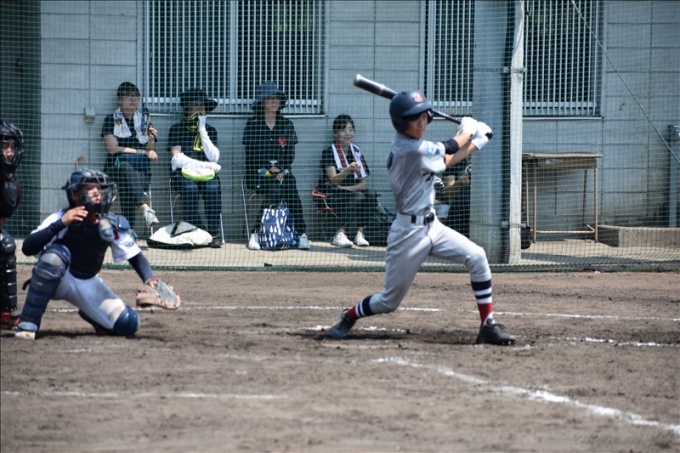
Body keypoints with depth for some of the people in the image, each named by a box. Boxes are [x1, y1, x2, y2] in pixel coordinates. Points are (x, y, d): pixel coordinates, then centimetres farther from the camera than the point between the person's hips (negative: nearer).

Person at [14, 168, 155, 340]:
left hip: (89, 284, 3)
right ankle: (28, 324, -27)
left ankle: (88, 314, 20)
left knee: (128, 324, -14)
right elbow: (27, 248, -33)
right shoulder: (60, 218, -22)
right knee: (55, 254, -37)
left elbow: (136, 257, -5)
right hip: (59, 280, -3)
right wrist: (60, 224, -43)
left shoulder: (112, 224, -12)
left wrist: (149, 280, -24)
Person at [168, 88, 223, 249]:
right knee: (190, 188, -36)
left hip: (206, 174, 2)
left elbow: (214, 157, 0)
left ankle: (214, 233, -32)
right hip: (182, 172, -2)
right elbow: (177, 159, -4)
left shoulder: (210, 130, 17)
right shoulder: (177, 128, 8)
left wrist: (202, 130, -1)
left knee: (213, 188, -32)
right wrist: (203, 164, -12)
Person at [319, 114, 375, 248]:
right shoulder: (329, 152, -1)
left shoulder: (356, 152, 13)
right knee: (357, 197, -34)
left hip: (353, 190, 4)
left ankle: (359, 233, -24)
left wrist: (344, 188, -11)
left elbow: (364, 183, 7)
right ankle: (340, 235, -40)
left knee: (370, 196, -27)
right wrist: (349, 170, -36)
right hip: (332, 195, -4)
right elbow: (333, 180, -16)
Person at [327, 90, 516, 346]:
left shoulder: (404, 146, 7)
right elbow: (446, 152, -9)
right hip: (409, 232, -9)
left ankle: (488, 326, -4)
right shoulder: (410, 149, -21)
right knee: (390, 301, 3)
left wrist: (475, 142, 4)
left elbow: (446, 160, 13)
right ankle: (348, 318, 31)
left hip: (431, 226, 9)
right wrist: (468, 130, 10)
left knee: (477, 257, -7)